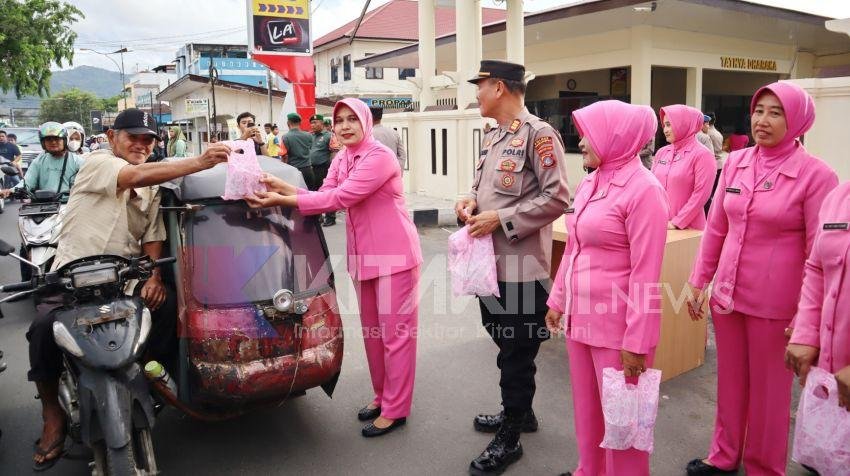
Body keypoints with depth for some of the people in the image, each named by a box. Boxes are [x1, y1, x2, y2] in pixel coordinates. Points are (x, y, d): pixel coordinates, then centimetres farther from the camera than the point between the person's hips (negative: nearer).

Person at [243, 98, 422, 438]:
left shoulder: (380, 157, -18)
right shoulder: (341, 161, 10)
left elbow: (340, 198, -24)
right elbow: (323, 196, 2)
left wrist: (283, 201, -23)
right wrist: (284, 188, -13)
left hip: (394, 254, -8)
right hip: (363, 255, 9)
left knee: (395, 332, 0)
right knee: (372, 330, 16)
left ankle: (395, 410, 10)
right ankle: (382, 396, 32)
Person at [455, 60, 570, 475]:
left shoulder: (538, 134, -14)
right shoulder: (492, 137, 14)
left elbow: (557, 198, -18)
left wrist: (501, 219, -20)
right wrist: (471, 201, 1)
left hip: (520, 267, -9)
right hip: (490, 261, 9)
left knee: (517, 355, 5)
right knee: (504, 345, 21)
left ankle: (509, 439, 19)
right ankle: (518, 412, 41)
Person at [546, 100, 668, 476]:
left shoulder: (643, 190, -16)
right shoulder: (589, 183, 8)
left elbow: (645, 273, -18)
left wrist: (636, 341, -17)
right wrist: (558, 300, 17)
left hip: (617, 324, -7)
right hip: (580, 315, 8)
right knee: (586, 408, 20)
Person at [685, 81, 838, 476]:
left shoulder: (815, 174, -11)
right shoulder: (735, 162, 2)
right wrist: (698, 281, 8)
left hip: (775, 301, -4)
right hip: (727, 291, 4)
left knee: (768, 387, 11)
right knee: (730, 379, 17)